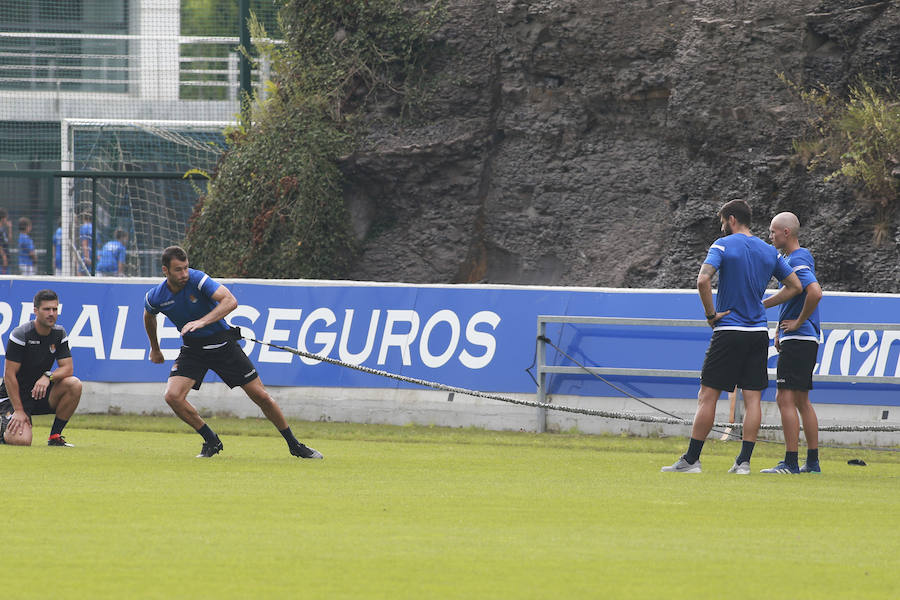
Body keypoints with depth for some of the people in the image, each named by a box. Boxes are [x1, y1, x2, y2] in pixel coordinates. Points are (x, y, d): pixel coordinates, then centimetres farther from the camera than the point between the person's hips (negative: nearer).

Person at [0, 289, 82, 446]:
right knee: (22, 440, -29)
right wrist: (18, 410, -22)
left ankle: (55, 436, -8)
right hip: (15, 396, -5)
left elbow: (68, 368, -4)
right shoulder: (20, 335, -16)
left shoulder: (59, 334, 1)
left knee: (74, 384, -21)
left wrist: (48, 376, -27)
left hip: (40, 393, 5)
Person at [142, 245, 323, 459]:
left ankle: (294, 444, 16)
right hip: (192, 349, 3)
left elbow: (230, 301, -34)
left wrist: (202, 322, -46)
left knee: (261, 396, -2)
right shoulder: (155, 297, -11)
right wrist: (154, 349, 24)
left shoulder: (197, 279, -23)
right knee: (173, 396, -20)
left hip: (222, 343, -3)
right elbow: (149, 316, 14)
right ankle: (211, 441, -1)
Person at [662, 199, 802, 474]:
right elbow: (795, 286, 14)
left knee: (708, 396, -1)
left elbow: (703, 280, -20)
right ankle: (744, 460, 1)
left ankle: (691, 459, 0)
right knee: (752, 398, 4)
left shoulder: (723, 245, -6)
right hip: (759, 332, 5)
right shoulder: (769, 252, 10)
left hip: (728, 331, -5)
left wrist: (711, 313, -9)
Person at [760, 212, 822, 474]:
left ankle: (791, 462, -12)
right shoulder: (802, 256, 17)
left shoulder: (797, 261, -15)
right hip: (806, 340, 10)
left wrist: (798, 323, -18)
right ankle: (812, 462, 15)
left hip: (798, 340, -10)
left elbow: (815, 292, -31)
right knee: (801, 401, 13)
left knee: (785, 399, -10)